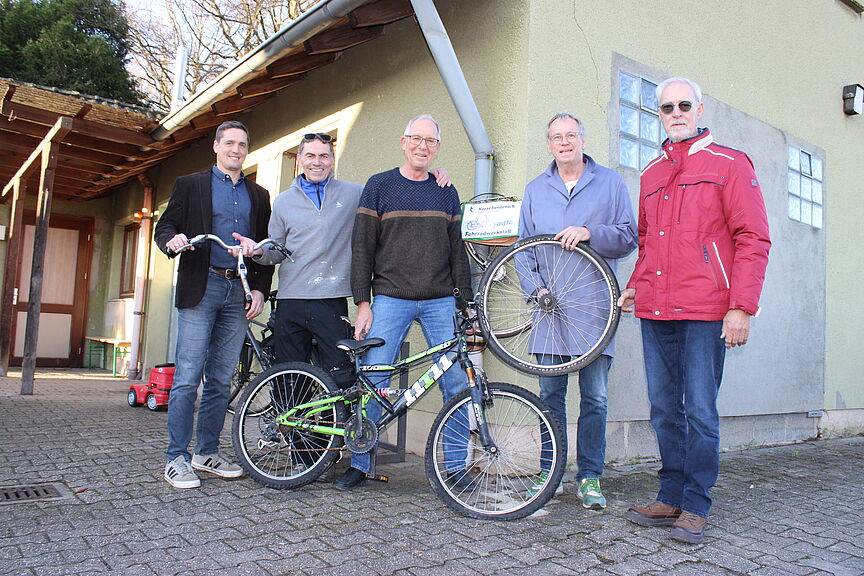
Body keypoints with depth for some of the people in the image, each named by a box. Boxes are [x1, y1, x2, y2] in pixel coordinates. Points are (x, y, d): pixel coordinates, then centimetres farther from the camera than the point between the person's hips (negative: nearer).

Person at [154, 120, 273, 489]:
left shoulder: (258, 195, 18)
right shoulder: (189, 185, 11)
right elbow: (164, 227, 5)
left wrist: (259, 289, 5)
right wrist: (172, 240, -18)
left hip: (239, 292, 3)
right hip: (201, 288, -3)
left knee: (221, 379, 7)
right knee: (187, 378, -6)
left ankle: (207, 454, 17)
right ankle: (177, 458, 4)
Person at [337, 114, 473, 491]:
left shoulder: (447, 193, 15)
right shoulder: (379, 186, 6)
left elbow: (457, 251, 15)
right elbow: (362, 248, 3)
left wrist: (463, 302, 6)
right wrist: (363, 303, -4)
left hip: (441, 301, 2)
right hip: (390, 299, -2)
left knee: (457, 384, -2)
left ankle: (456, 466, 13)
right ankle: (360, 464, 13)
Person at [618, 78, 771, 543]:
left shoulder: (730, 164, 3)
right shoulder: (652, 173, 19)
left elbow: (753, 239, -4)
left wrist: (742, 307, -11)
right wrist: (634, 285, 12)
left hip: (704, 312, -5)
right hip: (655, 312, 5)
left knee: (700, 411, 0)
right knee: (665, 411, 10)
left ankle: (696, 506, 13)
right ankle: (671, 498, 22)